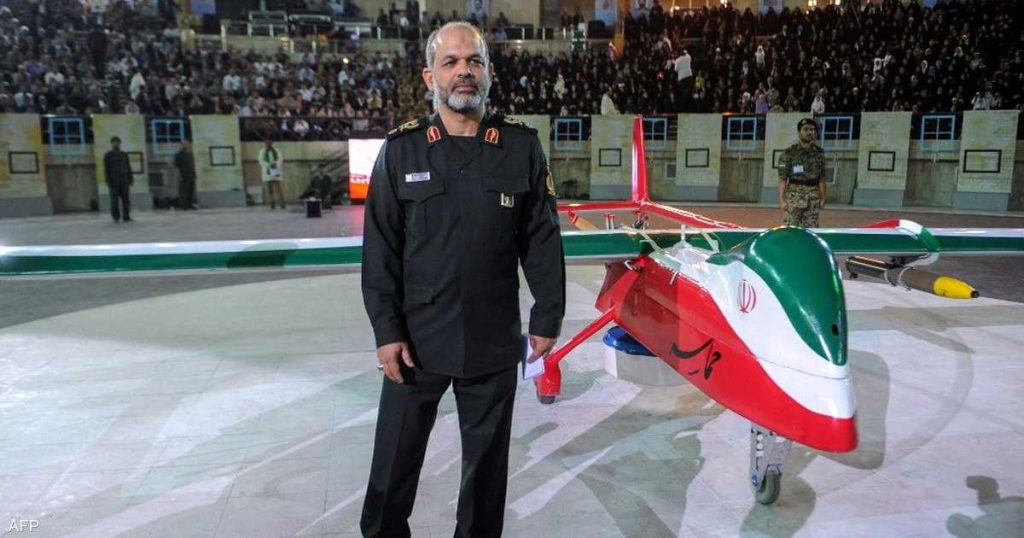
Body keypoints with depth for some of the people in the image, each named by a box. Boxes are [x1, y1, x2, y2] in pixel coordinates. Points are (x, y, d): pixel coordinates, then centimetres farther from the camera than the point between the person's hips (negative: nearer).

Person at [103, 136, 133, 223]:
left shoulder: (124, 155, 14)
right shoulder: (107, 155, 2)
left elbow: (128, 168, 13)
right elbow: (106, 169, -3)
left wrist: (131, 180, 5)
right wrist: (107, 181, -11)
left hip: (124, 181, 3)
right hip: (113, 181, -3)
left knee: (126, 199, -3)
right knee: (115, 200, -5)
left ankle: (126, 217, 0)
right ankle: (116, 218, 2)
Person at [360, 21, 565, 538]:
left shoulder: (522, 146, 0)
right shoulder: (402, 149, -2)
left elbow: (542, 240, 2)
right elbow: (380, 247, -2)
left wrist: (546, 317, 2)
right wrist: (386, 330, -6)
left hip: (495, 341, 1)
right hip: (418, 337, 0)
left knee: (487, 460, 16)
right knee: (395, 456, 12)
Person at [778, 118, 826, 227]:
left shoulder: (819, 152, 10)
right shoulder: (789, 152, -2)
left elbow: (821, 178, 12)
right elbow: (782, 178, -5)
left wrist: (822, 198, 8)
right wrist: (782, 199, -11)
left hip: (813, 197, 3)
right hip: (794, 195, -3)